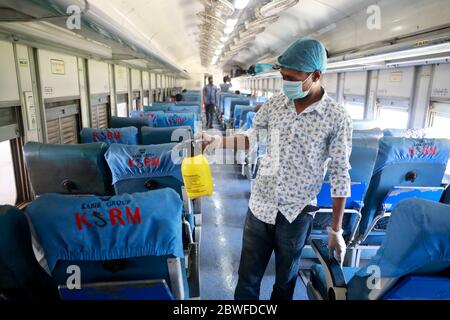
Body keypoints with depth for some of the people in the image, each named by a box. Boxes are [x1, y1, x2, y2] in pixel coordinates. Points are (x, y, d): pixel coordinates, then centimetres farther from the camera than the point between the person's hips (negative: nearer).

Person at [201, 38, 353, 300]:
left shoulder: (337, 118, -12)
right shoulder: (275, 103, -1)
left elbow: (340, 175, -9)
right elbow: (252, 138, 9)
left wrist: (336, 230, -6)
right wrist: (218, 141, -8)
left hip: (297, 215, -3)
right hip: (260, 206, 3)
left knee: (285, 280, 19)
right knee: (248, 278, 16)